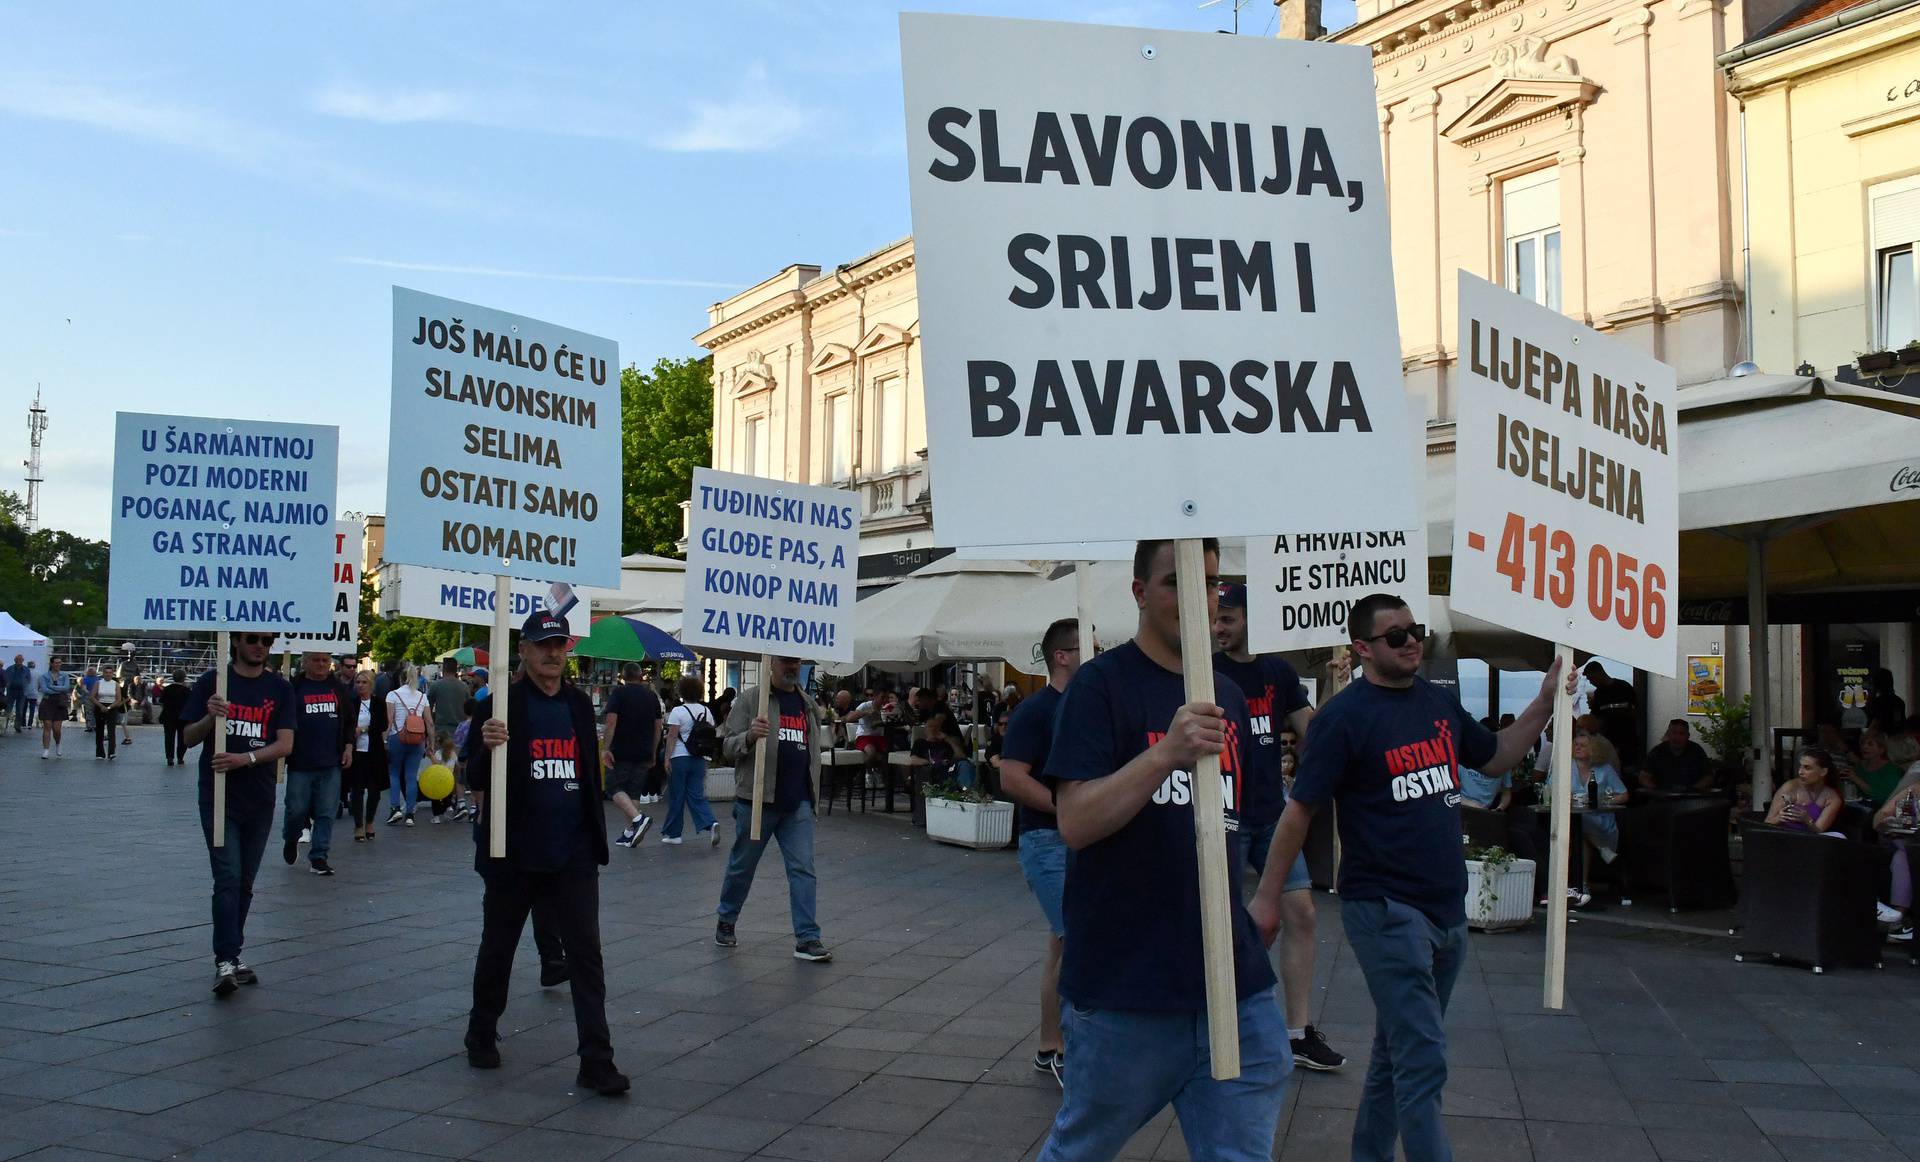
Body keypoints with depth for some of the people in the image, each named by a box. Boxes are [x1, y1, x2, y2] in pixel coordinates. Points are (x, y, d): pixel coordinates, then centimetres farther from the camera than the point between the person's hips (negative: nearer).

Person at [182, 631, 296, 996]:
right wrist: (210, 717, -18)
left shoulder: (279, 688, 5)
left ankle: (233, 954, 22)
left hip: (260, 800, 3)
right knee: (227, 878, -12)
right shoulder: (211, 682, 1)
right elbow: (189, 737, 2)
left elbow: (285, 744, -3)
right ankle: (226, 960, -13)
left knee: (245, 883, 11)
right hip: (218, 797, -3)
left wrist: (245, 758, -19)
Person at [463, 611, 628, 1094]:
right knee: (497, 949, 14)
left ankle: (596, 1061, -1)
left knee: (586, 954, -3)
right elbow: (476, 779, -10)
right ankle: (482, 1036, 36)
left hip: (573, 856, 3)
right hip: (514, 855, -3)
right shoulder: (501, 705, -6)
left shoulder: (580, 704, 8)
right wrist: (488, 747, -32)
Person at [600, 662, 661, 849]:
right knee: (633, 791, 11)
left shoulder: (618, 692, -4)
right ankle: (630, 833, 9)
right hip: (644, 753, 5)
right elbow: (658, 728, 13)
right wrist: (653, 754, 19)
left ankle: (638, 818, -20)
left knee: (615, 787, 1)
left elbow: (611, 722, -14)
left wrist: (606, 749, -13)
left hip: (622, 751, -5)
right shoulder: (651, 696, 11)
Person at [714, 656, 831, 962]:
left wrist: (813, 793, 21)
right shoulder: (750, 699, -2)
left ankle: (807, 939, -2)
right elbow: (728, 746, -4)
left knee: (803, 869, -3)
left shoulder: (808, 705, 14)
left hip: (798, 804, 4)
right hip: (757, 799, -4)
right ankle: (726, 920, 32)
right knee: (742, 865, 10)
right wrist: (750, 736, -25)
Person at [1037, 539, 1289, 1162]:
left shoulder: (1228, 696, 12)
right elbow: (1074, 823, -18)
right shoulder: (1102, 684, -7)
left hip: (1231, 979, 5)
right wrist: (1168, 752, -29)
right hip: (1126, 986, -5)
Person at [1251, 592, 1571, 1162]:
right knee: (1423, 1064, -9)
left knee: (1398, 1052, 18)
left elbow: (1496, 757, 23)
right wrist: (1266, 897, -10)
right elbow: (1300, 810, -10)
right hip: (1385, 908, -7)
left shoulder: (1440, 702, 9)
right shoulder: (1344, 716, -11)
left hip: (1447, 907, 7)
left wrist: (1546, 700, 10)